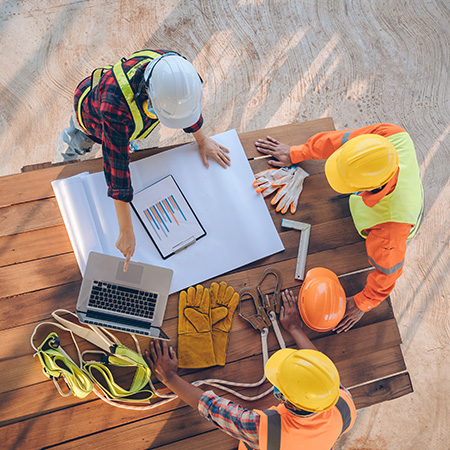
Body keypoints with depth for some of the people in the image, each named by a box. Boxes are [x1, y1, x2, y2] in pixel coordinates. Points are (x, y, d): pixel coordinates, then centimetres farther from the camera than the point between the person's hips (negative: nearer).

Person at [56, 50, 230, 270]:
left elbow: (188, 103, -15)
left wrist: (202, 140, -2)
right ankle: (75, 130, 51)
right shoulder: (116, 106, -53)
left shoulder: (175, 69, -39)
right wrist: (126, 232, -43)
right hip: (93, 114, -3)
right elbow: (117, 168, -48)